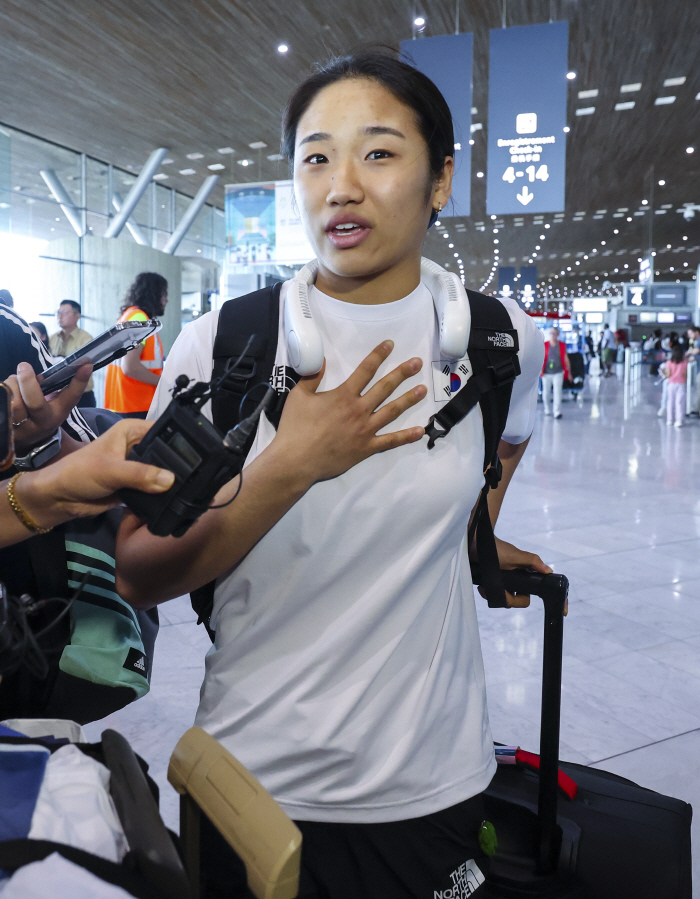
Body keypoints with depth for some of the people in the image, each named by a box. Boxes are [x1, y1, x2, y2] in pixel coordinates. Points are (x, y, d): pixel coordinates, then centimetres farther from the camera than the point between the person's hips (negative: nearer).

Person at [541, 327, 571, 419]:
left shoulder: (562, 345, 4)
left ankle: (557, 412, -11)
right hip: (546, 373, 1)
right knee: (546, 393, 8)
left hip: (558, 373, -1)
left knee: (557, 392, -11)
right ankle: (547, 409, 29)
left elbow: (566, 359, 10)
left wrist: (569, 372, 12)